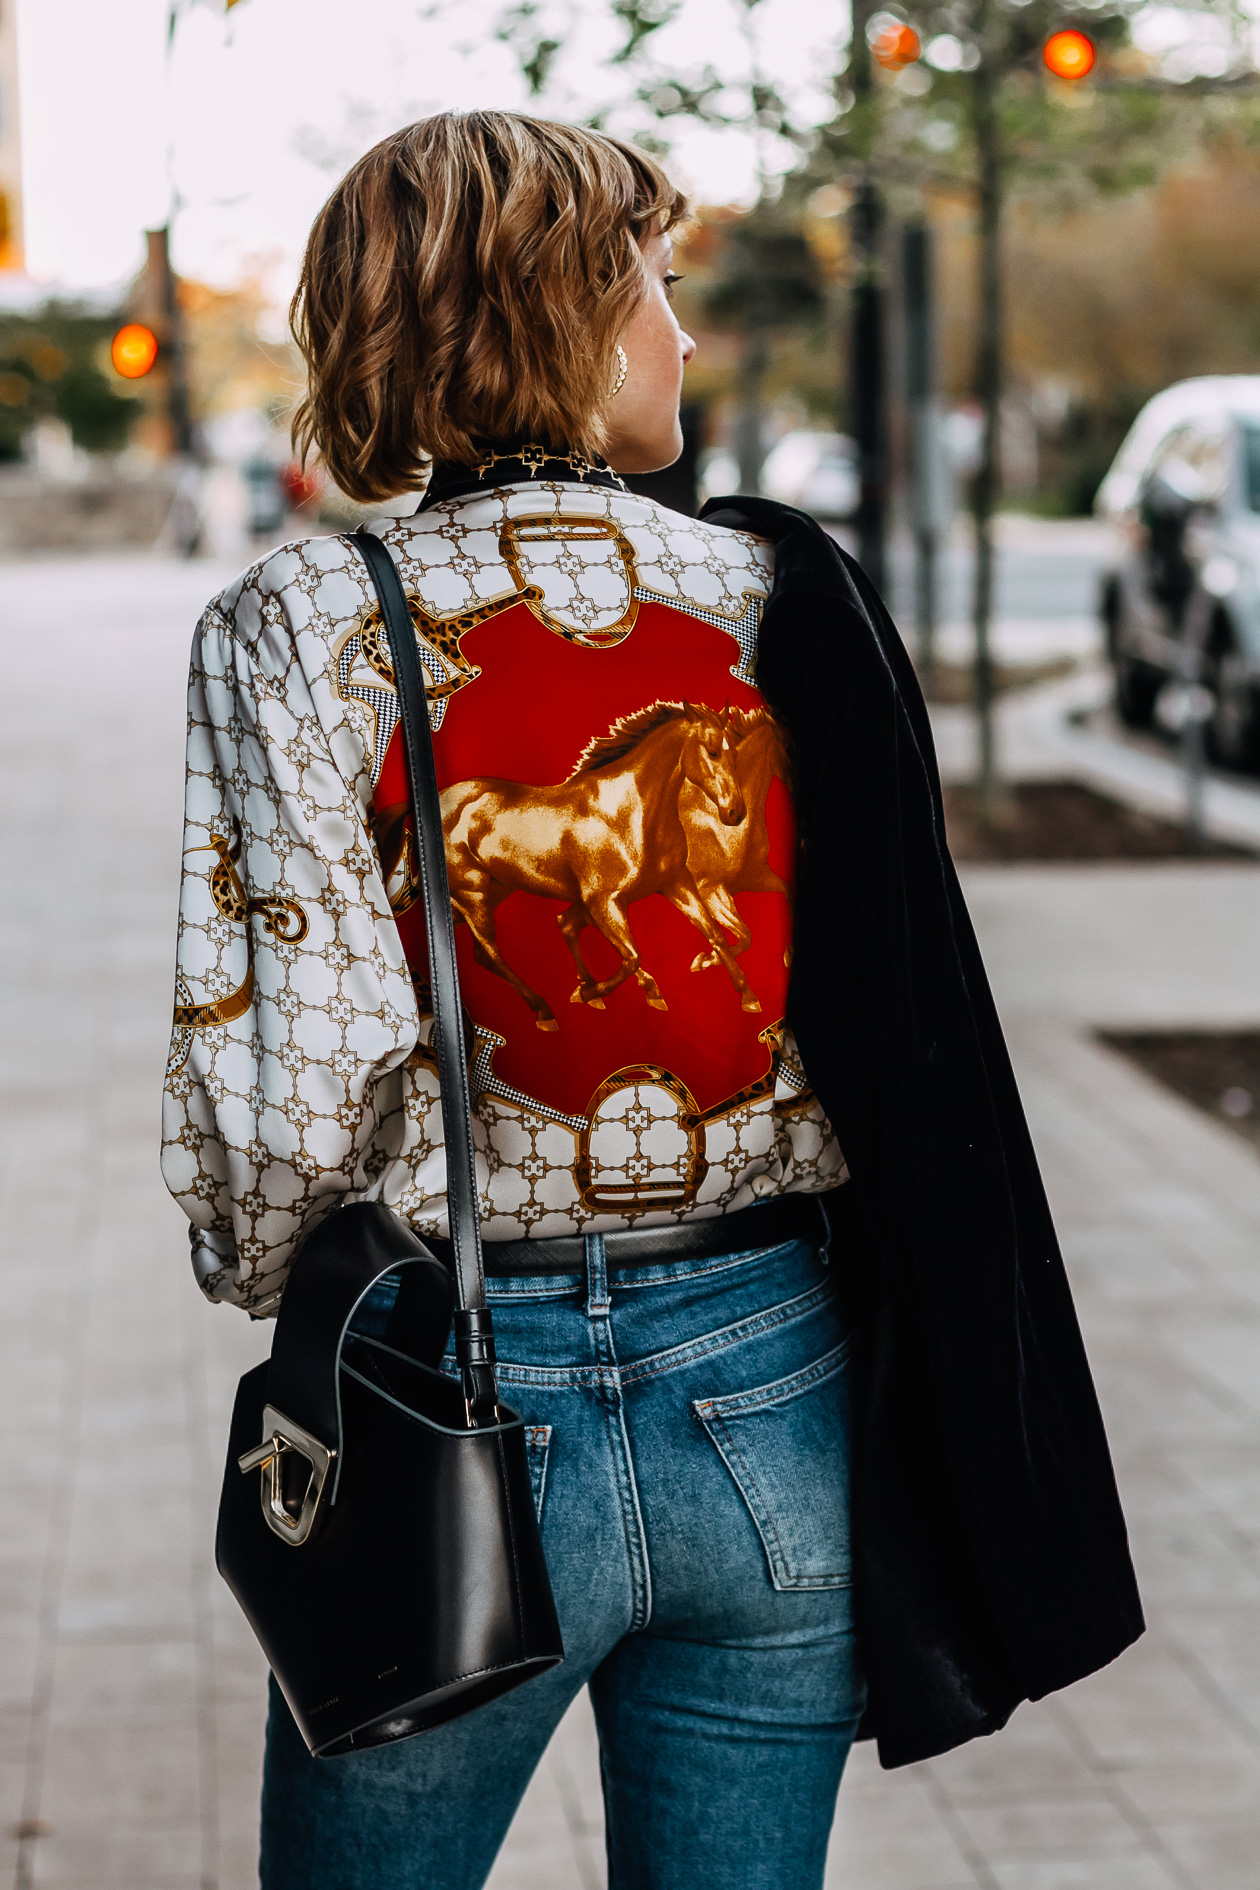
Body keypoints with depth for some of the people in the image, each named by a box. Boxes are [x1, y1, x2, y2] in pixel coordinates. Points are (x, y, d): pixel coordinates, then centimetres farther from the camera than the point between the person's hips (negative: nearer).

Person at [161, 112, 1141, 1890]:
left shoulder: (298, 629, -8)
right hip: (779, 1404, 2)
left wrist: (263, 1276, 7)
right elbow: (912, 1022, 0)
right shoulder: (787, 598, -2)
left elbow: (303, 1064, -14)